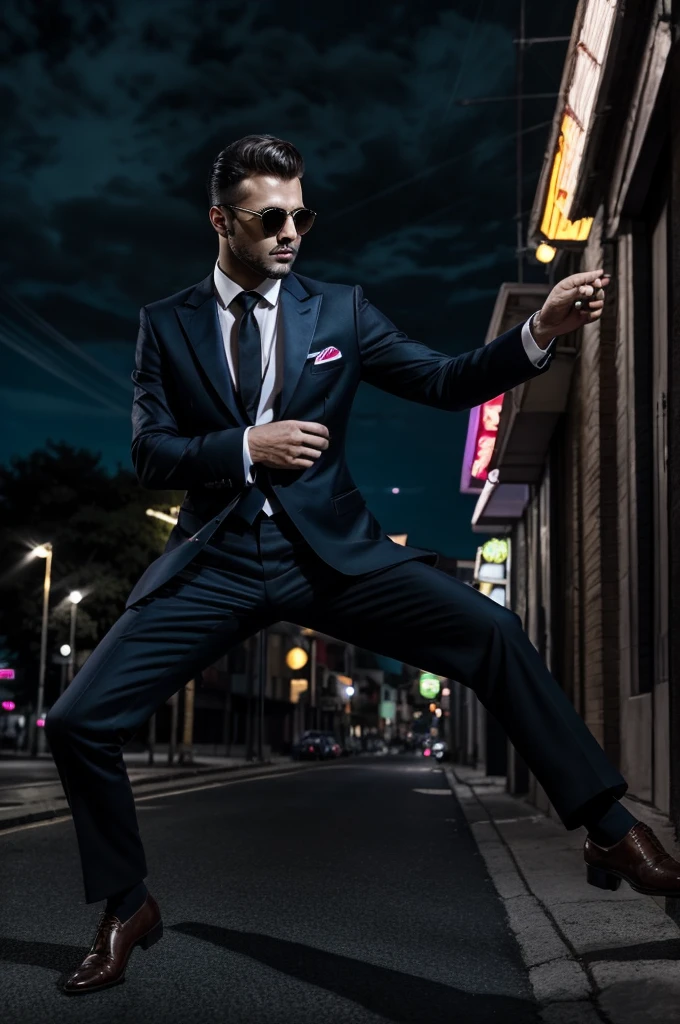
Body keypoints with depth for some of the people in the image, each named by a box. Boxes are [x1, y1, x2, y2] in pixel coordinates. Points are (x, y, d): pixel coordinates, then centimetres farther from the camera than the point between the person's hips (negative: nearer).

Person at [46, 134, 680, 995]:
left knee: (494, 635, -20)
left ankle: (610, 832, -7)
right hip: (217, 561, 1)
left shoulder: (338, 310, 6)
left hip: (331, 550, 0)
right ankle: (127, 909, 13)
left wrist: (539, 332, -15)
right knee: (78, 720, -11)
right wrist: (247, 447, -15)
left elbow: (445, 382, 0)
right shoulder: (167, 324, 6)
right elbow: (149, 453, 1)